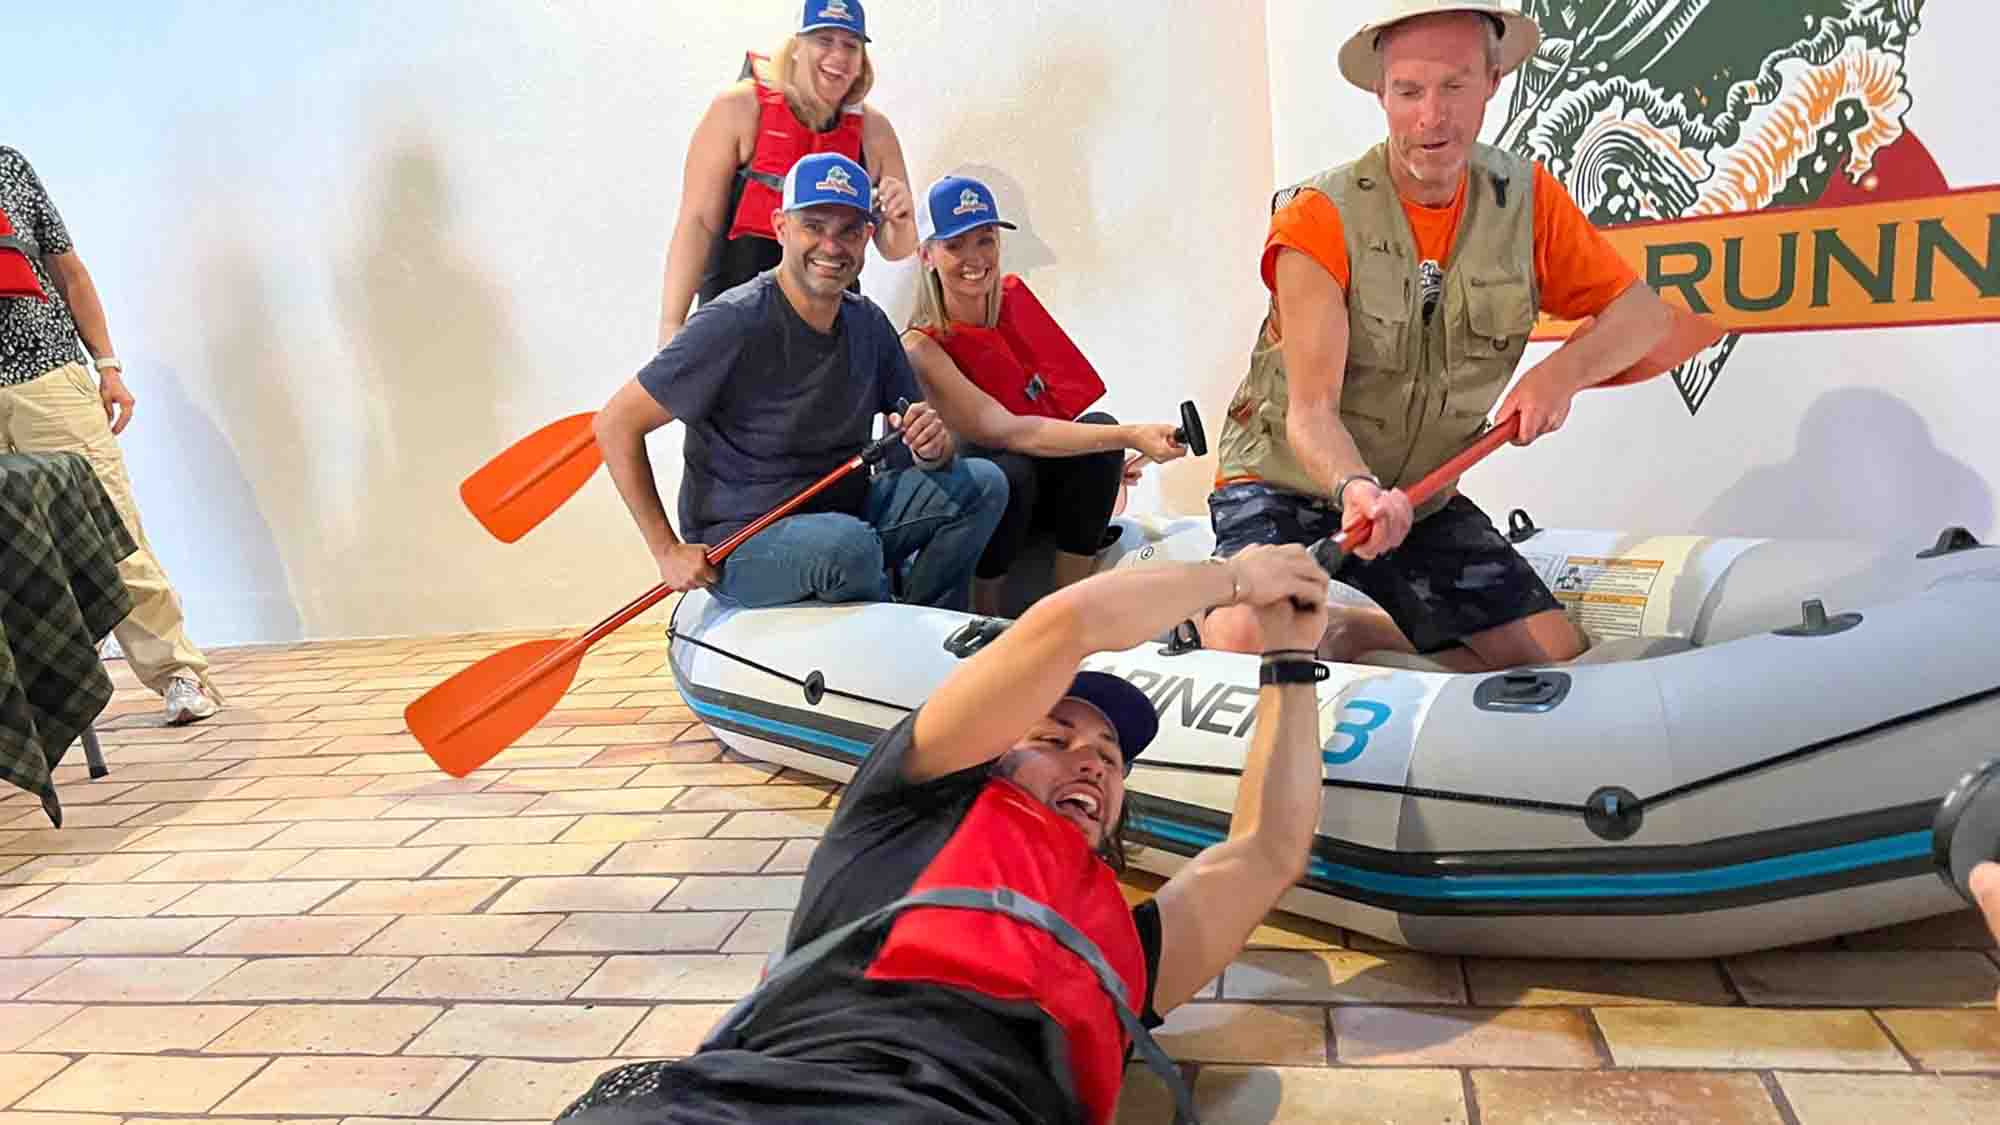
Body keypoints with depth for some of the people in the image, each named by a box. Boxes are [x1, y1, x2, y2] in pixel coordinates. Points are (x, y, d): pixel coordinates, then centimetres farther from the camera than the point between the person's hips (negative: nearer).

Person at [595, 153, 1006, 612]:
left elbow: (932, 447, 9)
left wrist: (933, 444, -18)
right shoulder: (734, 323, -17)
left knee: (983, 483, -7)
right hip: (739, 544, -6)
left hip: (845, 510, 7)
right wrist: (668, 551, -15)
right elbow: (616, 424, -15)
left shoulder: (868, 323, 3)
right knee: (850, 544, -36)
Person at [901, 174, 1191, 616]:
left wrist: (1111, 455, -7)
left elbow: (1065, 397, 10)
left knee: (1098, 427, -23)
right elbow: (1007, 431, -32)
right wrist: (1130, 436, -39)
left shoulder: (1014, 297, 0)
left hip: (1047, 484, 6)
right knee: (1010, 471, -37)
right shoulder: (921, 348, -20)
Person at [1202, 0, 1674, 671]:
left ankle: (1357, 634, 12)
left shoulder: (1527, 200, -3)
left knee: (1557, 658, -5)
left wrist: (1562, 373, -17)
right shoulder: (1321, 218, -19)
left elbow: (1641, 312, 4)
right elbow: (1310, 410, -23)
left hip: (1423, 499, 5)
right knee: (1247, 641, -33)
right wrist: (1354, 486, -44)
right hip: (1288, 483, -5)